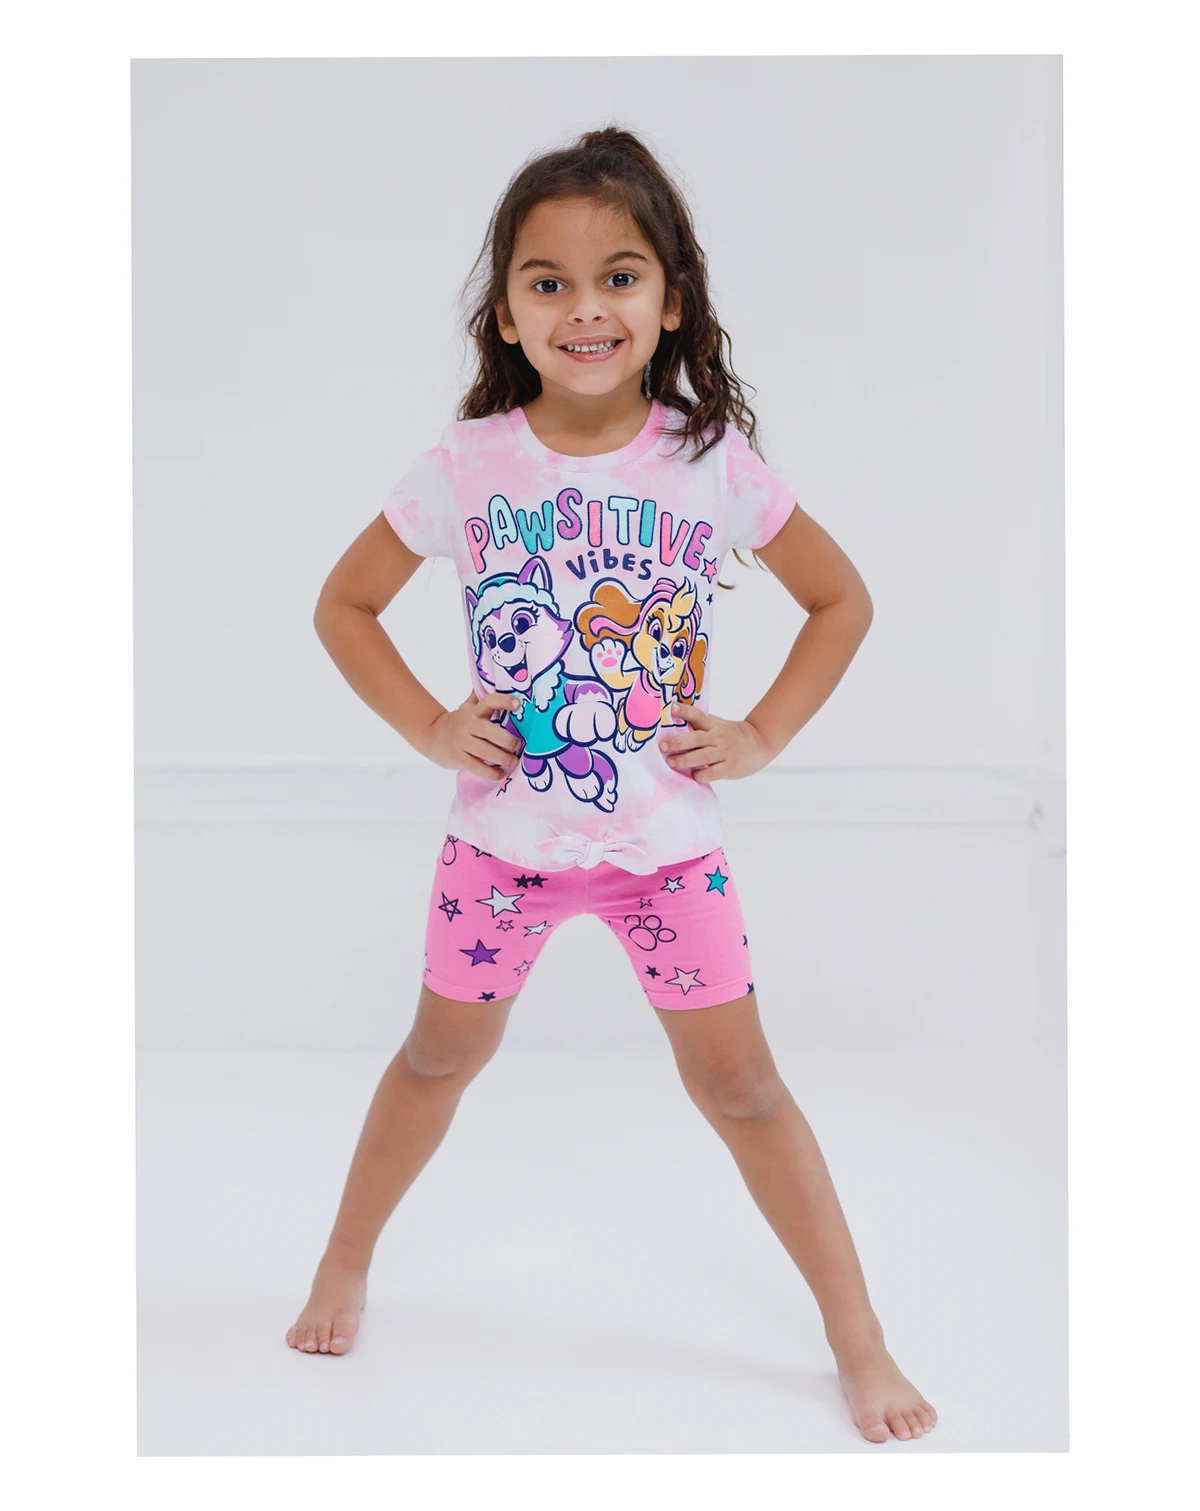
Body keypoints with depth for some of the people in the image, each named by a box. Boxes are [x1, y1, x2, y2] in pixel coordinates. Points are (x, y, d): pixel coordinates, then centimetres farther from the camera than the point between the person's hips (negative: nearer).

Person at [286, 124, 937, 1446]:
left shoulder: (713, 463, -9)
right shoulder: (468, 464, -10)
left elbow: (842, 601, 3)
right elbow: (343, 605, 2)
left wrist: (761, 736, -5)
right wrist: (428, 728, -7)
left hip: (668, 838, 0)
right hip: (503, 834, 1)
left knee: (739, 1086, 4)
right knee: (441, 1055, 18)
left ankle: (858, 1339, 18)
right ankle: (344, 1267, 41)